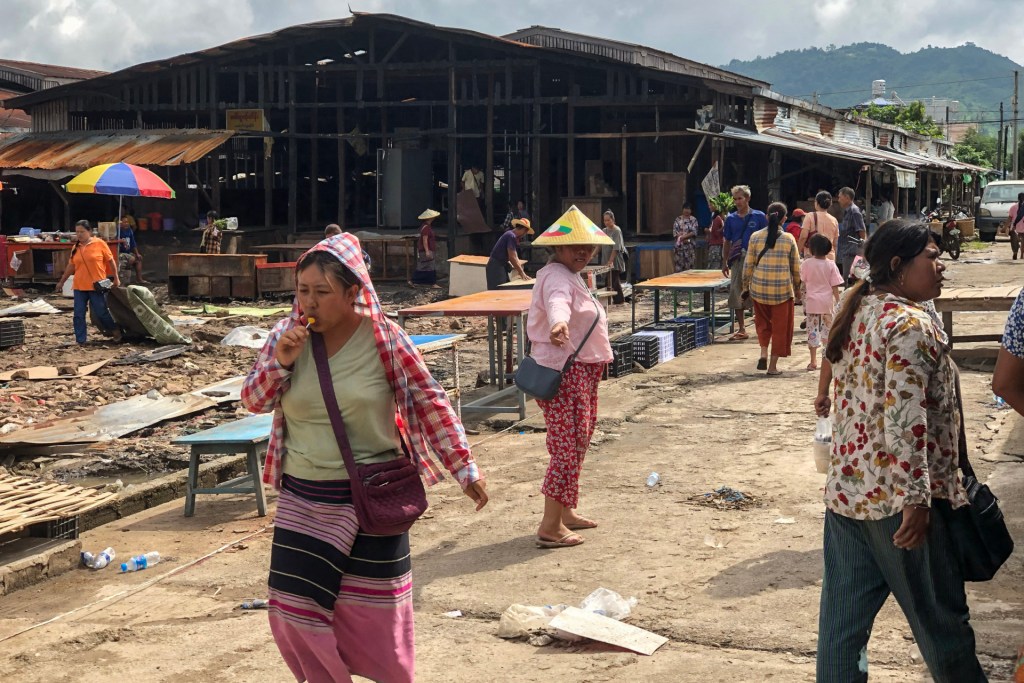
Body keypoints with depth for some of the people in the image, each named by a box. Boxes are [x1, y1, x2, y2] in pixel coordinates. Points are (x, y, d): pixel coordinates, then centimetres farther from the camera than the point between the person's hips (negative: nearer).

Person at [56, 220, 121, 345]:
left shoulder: (99, 244, -4)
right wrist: (61, 282, 21)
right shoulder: (75, 248, 8)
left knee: (101, 312, 1)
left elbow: (111, 261, 2)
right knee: (78, 315, 1)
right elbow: (71, 266, 17)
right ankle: (81, 341, 9)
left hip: (96, 286, -4)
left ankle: (115, 330, 27)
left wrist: (116, 278, 3)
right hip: (79, 287, 4)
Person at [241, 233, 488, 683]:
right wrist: (281, 361, -17)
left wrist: (464, 468, -9)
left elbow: (430, 403, -7)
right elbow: (253, 402, 2)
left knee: (377, 612, 7)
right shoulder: (286, 334, -2)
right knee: (295, 607, 5)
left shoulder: (384, 339, -11)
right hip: (303, 499, 3)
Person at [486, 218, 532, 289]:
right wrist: (522, 273, -16)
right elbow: (512, 257, -20)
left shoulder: (511, 235, 15)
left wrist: (521, 271, 15)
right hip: (496, 267, -10)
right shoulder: (511, 236, -16)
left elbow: (515, 256, 18)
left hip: (501, 266, 10)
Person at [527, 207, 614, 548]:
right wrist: (558, 324, -63)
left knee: (577, 444, 19)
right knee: (568, 447, -12)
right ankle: (550, 527, -11)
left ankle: (566, 512, 31)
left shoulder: (569, 275, 17)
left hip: (581, 371, 11)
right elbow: (557, 302, -42)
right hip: (563, 374, -11)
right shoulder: (557, 276, -18)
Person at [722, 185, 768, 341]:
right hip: (737, 261, 4)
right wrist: (725, 263, 12)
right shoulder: (731, 219, 9)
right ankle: (741, 330, 13)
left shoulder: (759, 217, -1)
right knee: (737, 296, 4)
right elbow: (727, 242, 15)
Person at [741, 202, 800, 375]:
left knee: (763, 321, 23)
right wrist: (797, 287, 17)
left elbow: (748, 264, 1)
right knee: (780, 326, 9)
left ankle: (764, 353, 7)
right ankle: (773, 365, 12)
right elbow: (796, 267, 2)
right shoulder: (789, 239, -4)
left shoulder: (755, 237, -2)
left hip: (759, 287, 2)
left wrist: (745, 286, 12)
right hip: (782, 289, -1)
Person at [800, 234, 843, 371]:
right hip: (827, 302, 0)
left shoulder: (806, 264, -6)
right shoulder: (831, 265, -6)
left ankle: (813, 361, 6)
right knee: (827, 330, 10)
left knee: (812, 331, 5)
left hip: (811, 302, 0)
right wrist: (838, 302, 4)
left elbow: (803, 283, 3)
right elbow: (835, 286, -4)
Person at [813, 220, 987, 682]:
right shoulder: (911, 325, -18)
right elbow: (906, 422, -24)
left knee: (843, 618, 11)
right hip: (896, 500, -8)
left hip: (846, 490, 8)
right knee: (941, 618, 10)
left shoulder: (855, 313, 9)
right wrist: (917, 500, -23)